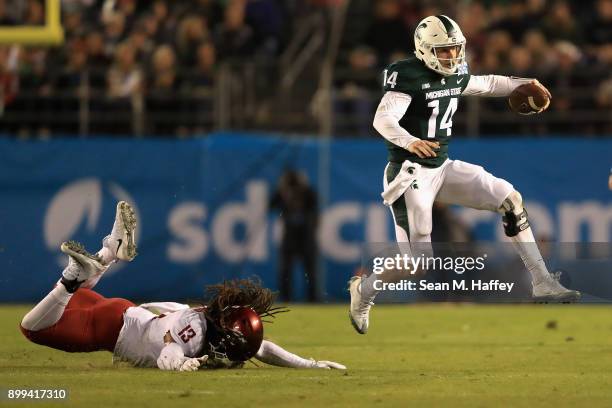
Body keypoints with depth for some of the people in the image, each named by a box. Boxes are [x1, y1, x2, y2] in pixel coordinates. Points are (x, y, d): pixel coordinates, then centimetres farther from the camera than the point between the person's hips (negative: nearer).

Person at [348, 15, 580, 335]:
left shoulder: (455, 75, 6)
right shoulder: (409, 77, -19)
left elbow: (486, 85, 28)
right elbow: (383, 120, -31)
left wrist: (522, 84, 17)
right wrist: (410, 142, -48)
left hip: (442, 167, 8)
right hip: (410, 173, -8)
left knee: (510, 200, -2)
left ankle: (542, 284, 2)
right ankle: (364, 289, 21)